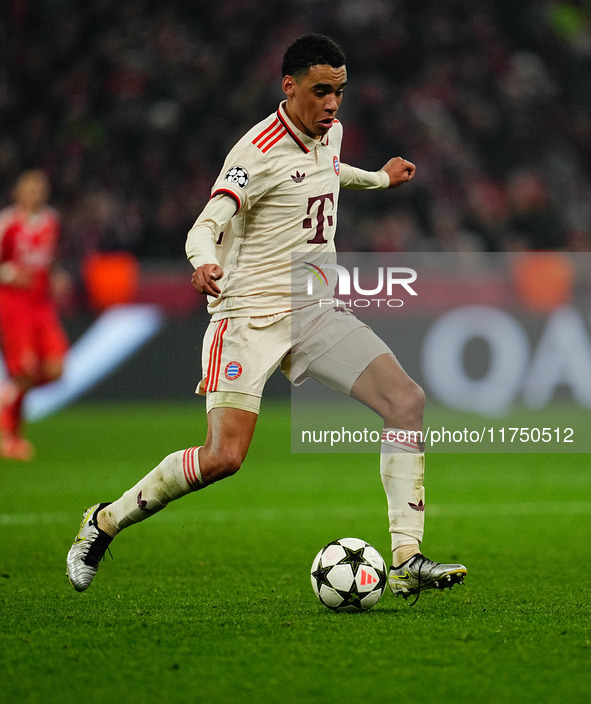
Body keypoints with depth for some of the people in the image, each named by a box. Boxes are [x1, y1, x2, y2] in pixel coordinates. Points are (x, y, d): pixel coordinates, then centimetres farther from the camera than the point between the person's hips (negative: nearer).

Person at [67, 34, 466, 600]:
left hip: (316, 315, 7)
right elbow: (207, 225, -26)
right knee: (223, 457, -18)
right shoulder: (259, 151, -15)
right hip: (251, 315, -7)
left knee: (408, 400, -13)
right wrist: (205, 263, -48)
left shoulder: (330, 133, 10)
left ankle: (406, 561, -12)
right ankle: (104, 522, 6)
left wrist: (378, 178, 49)